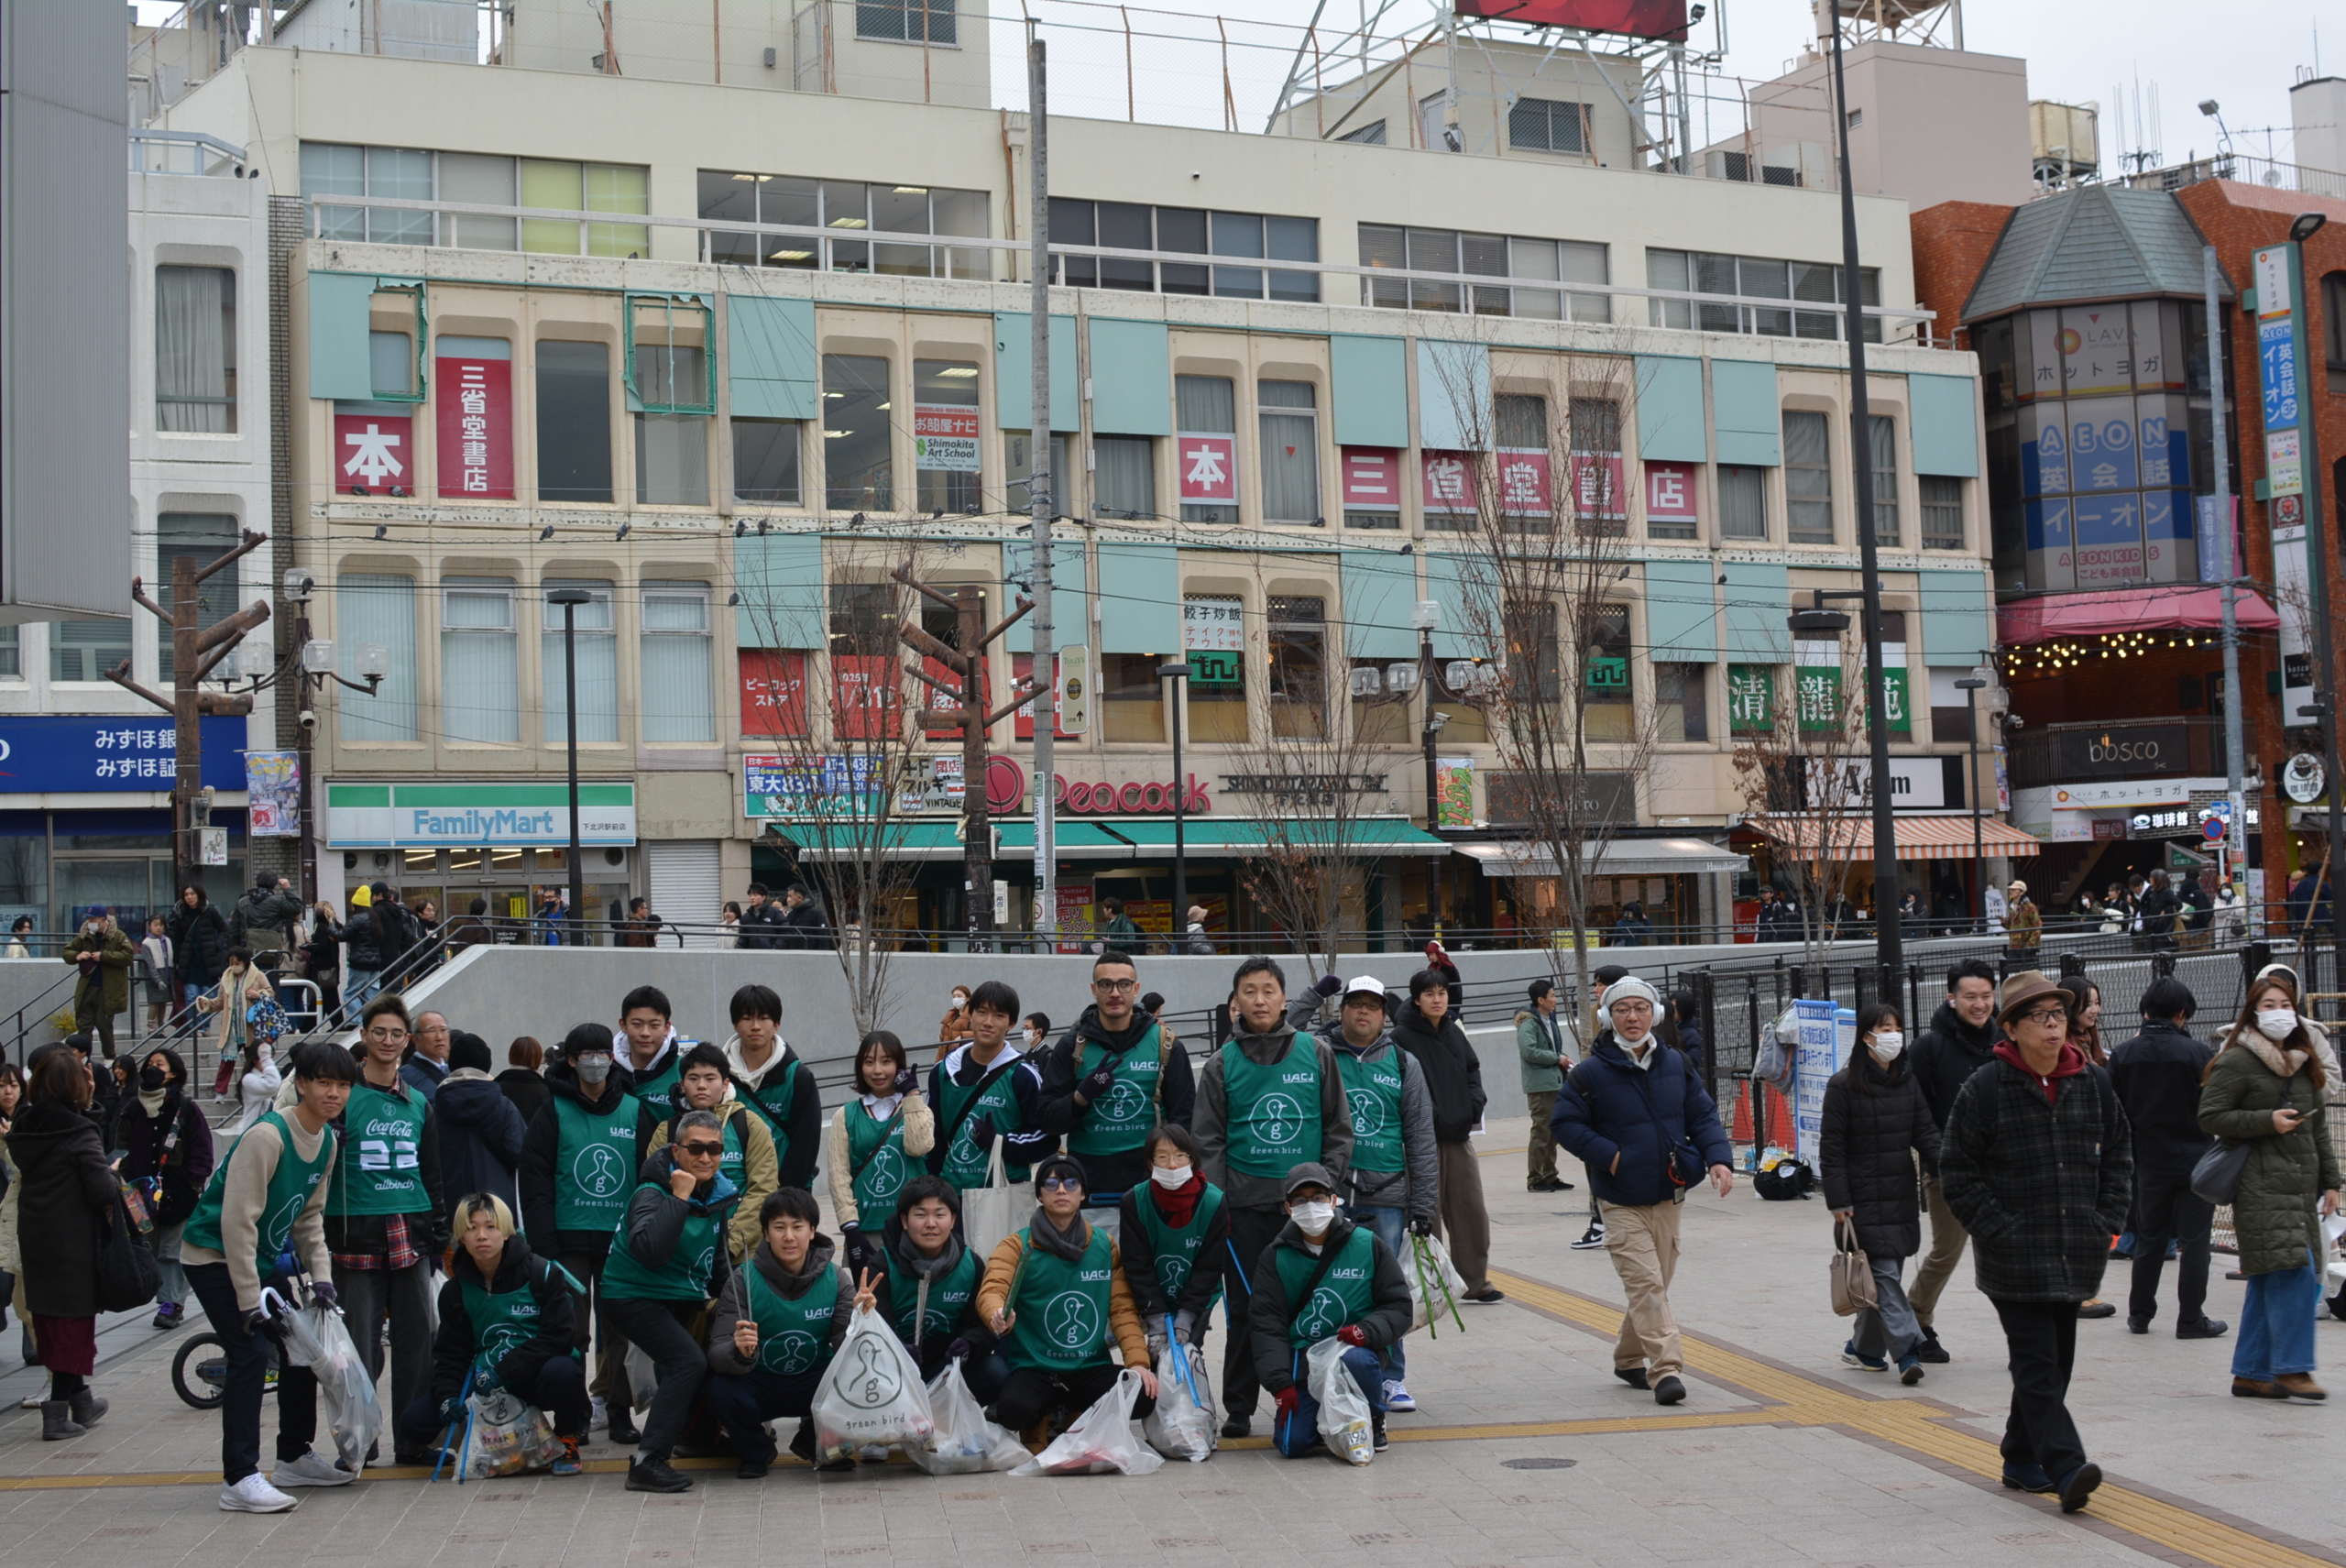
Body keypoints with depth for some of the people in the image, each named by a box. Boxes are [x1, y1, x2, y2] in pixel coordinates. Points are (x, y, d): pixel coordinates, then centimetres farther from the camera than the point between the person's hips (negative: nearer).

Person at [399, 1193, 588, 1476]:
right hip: (484, 1383, 4)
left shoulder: (543, 1273, -9)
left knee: (562, 1371, -39)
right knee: (413, 1422, -13)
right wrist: (448, 1394, -14)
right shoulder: (455, 1290, 5)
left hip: (535, 1379, -4)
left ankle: (567, 1442, -7)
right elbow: (450, 1352, 7)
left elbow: (559, 1336, -15)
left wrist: (503, 1369, -23)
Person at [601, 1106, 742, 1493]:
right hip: (634, 1296, -8)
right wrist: (678, 1197, -34)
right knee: (690, 1361, -24)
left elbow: (716, 1260, 20)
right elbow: (650, 1251, -38)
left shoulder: (719, 1194, 4)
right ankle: (647, 1462, -23)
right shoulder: (652, 1193, -19)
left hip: (683, 1299, 8)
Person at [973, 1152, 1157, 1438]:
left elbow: (1122, 1308, 6)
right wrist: (999, 1316, -41)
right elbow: (992, 1289, -17)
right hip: (1033, 1368, -3)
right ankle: (1040, 1423, 5)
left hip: (1092, 1368, 3)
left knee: (1142, 1398, -25)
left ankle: (1071, 1418, 6)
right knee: (1014, 1409, -35)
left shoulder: (1106, 1246, 10)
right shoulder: (1017, 1246, 0)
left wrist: (1138, 1361, -8)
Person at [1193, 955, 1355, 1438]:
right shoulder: (1222, 1064, 5)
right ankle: (1238, 1409, 11)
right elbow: (1209, 1141, 5)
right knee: (1245, 1310, 2)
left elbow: (1339, 1128, 7)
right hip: (1245, 1204, 0)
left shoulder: (1317, 1053, 5)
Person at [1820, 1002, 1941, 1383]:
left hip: (1902, 1196, 5)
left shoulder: (1909, 1082, 8)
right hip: (1864, 1201, -5)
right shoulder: (1843, 1086, -7)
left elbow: (1926, 1133, 6)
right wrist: (1838, 1200, -12)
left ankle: (1864, 1347, 24)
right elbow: (1831, 1148, -6)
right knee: (1884, 1274, -11)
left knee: (1884, 1275, 10)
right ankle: (1906, 1352, -15)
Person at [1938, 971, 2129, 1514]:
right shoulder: (1985, 1088, -8)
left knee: (2054, 1360, 13)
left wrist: (2108, 1221, 7)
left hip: (2076, 1254, 5)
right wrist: (1998, 1231, -11)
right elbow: (1957, 1170, -6)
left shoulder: (2093, 1083, 6)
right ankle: (2066, 1468, -14)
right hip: (2015, 1258, -5)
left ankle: (2022, 1459, 26)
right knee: (2037, 1362, -9)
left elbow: (2118, 1153, 17)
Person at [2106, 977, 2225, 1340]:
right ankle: (2190, 1319, 5)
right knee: (2194, 1241, 3)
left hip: (2148, 1162, 3)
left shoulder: (2122, 1055, -3)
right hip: (2194, 1158, -3)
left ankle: (2139, 1313, 19)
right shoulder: (2197, 1053, -12)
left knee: (2149, 1240, 14)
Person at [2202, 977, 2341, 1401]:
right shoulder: (2237, 1062, -4)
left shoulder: (2305, 1065, 19)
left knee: (2270, 1281, 6)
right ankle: (2291, 1369, -11)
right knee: (2293, 1272, -16)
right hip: (2261, 1186, -7)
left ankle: (2251, 1373, 10)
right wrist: (2267, 1121, -15)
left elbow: (2318, 1129, 23)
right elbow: (2210, 1117, -9)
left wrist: (2329, 1181, 18)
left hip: (2301, 1186, 7)